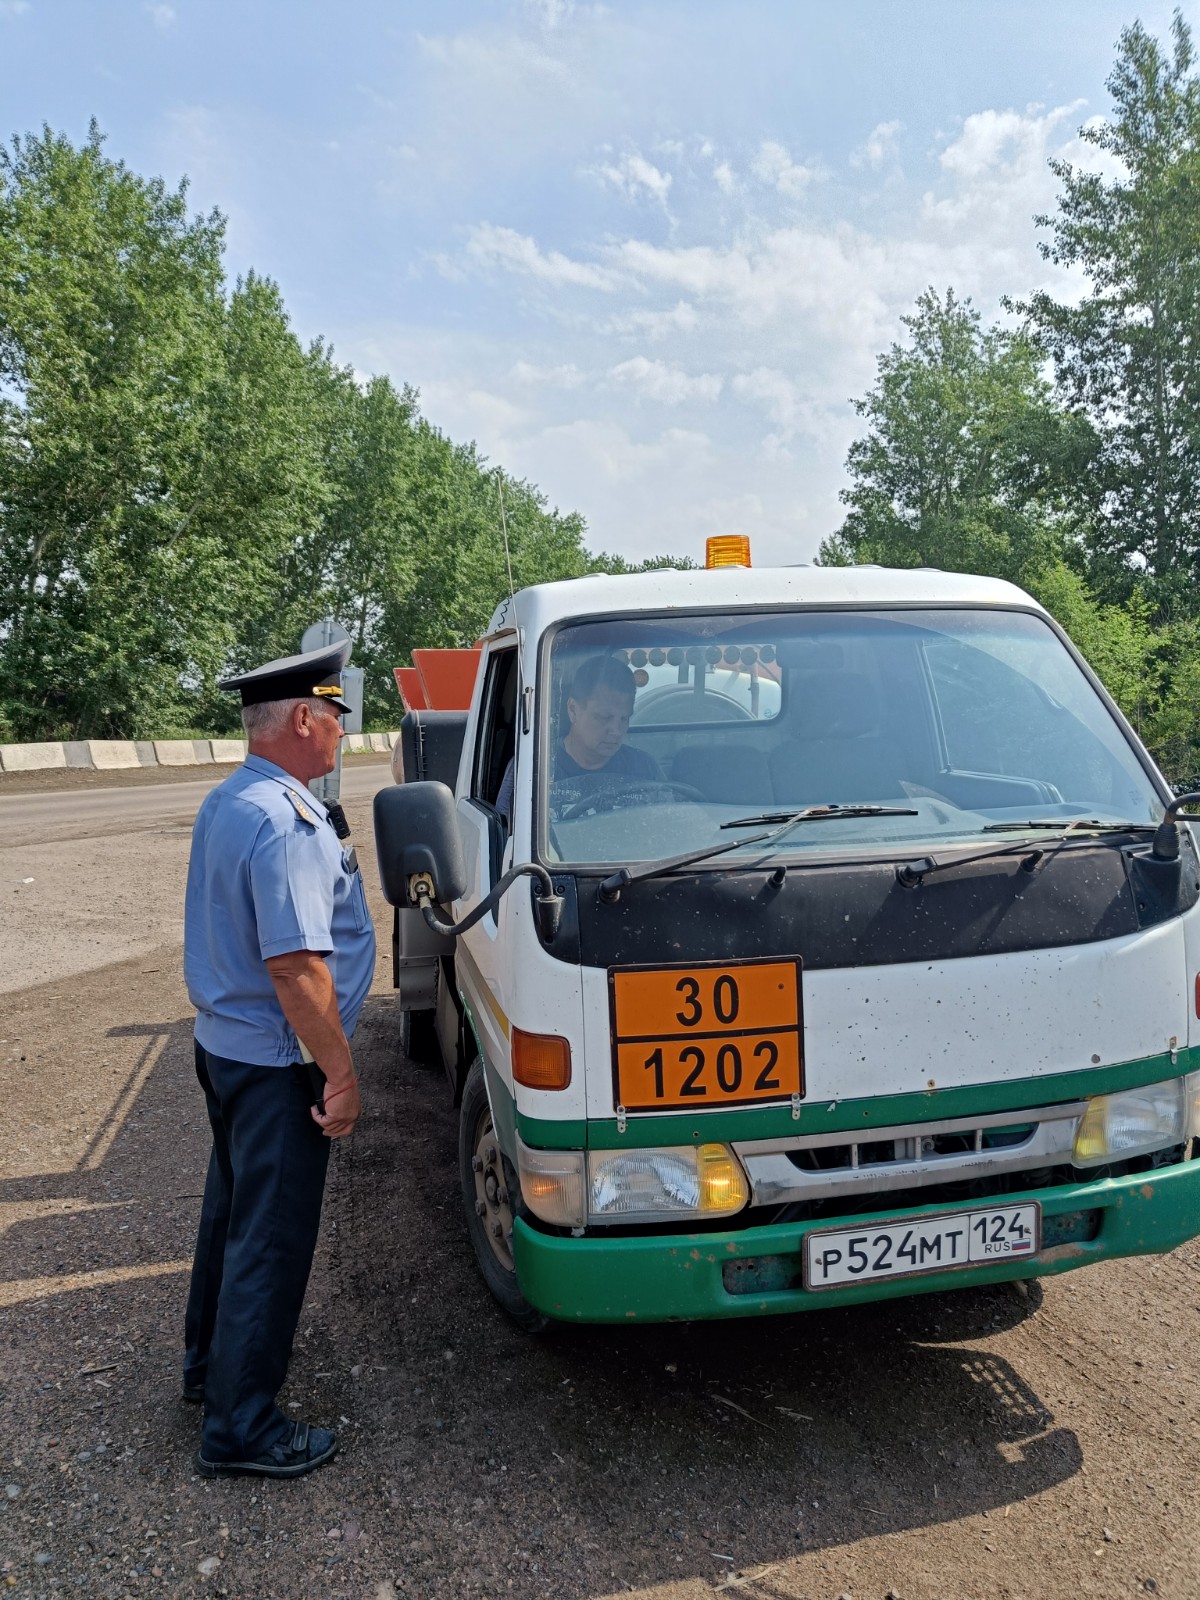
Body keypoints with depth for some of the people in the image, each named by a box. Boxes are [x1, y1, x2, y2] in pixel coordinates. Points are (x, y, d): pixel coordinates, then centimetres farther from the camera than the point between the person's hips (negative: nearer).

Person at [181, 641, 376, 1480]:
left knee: (234, 1208, 25)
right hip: (274, 1063, -10)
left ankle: (212, 1359, 44)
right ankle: (241, 1428, 17)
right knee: (273, 1237, 3)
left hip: (225, 1043, 10)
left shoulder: (226, 802, 7)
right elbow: (295, 968, -28)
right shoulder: (286, 823, -25)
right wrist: (341, 1074, -20)